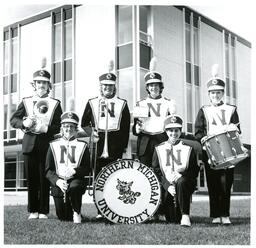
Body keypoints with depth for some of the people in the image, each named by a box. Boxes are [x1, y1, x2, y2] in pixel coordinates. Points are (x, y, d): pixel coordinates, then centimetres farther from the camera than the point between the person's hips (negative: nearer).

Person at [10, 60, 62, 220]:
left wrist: (46, 128, -16)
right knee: (31, 179, 5)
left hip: (46, 144, -2)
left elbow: (60, 126, 1)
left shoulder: (55, 103, 7)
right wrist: (24, 123, -12)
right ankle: (33, 211, 14)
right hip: (29, 144, 2)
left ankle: (43, 212, 8)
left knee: (45, 179, 0)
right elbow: (13, 119, 7)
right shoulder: (26, 102, 12)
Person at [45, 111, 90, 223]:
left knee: (74, 187, -38)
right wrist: (57, 181, -16)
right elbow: (48, 170, 2)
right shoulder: (54, 145, 5)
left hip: (76, 180, -1)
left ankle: (77, 213, -10)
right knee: (63, 217, -2)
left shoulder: (82, 145, 4)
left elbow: (87, 169, 1)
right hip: (59, 184, 1)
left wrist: (74, 171, -18)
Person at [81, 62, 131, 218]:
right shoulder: (92, 103, 11)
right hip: (98, 142, 1)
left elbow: (126, 127, 8)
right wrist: (91, 133, -2)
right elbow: (84, 123, 16)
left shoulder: (122, 104, 9)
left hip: (116, 144, -1)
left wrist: (124, 146, 2)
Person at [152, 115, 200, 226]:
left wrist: (181, 174, -17)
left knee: (181, 182, -38)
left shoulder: (188, 148, 7)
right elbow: (155, 170, 3)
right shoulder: (159, 149, 9)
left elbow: (195, 171, 3)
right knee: (173, 220, -12)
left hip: (184, 183, -1)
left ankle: (185, 216, -29)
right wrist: (167, 186, -10)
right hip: (167, 186, 1)